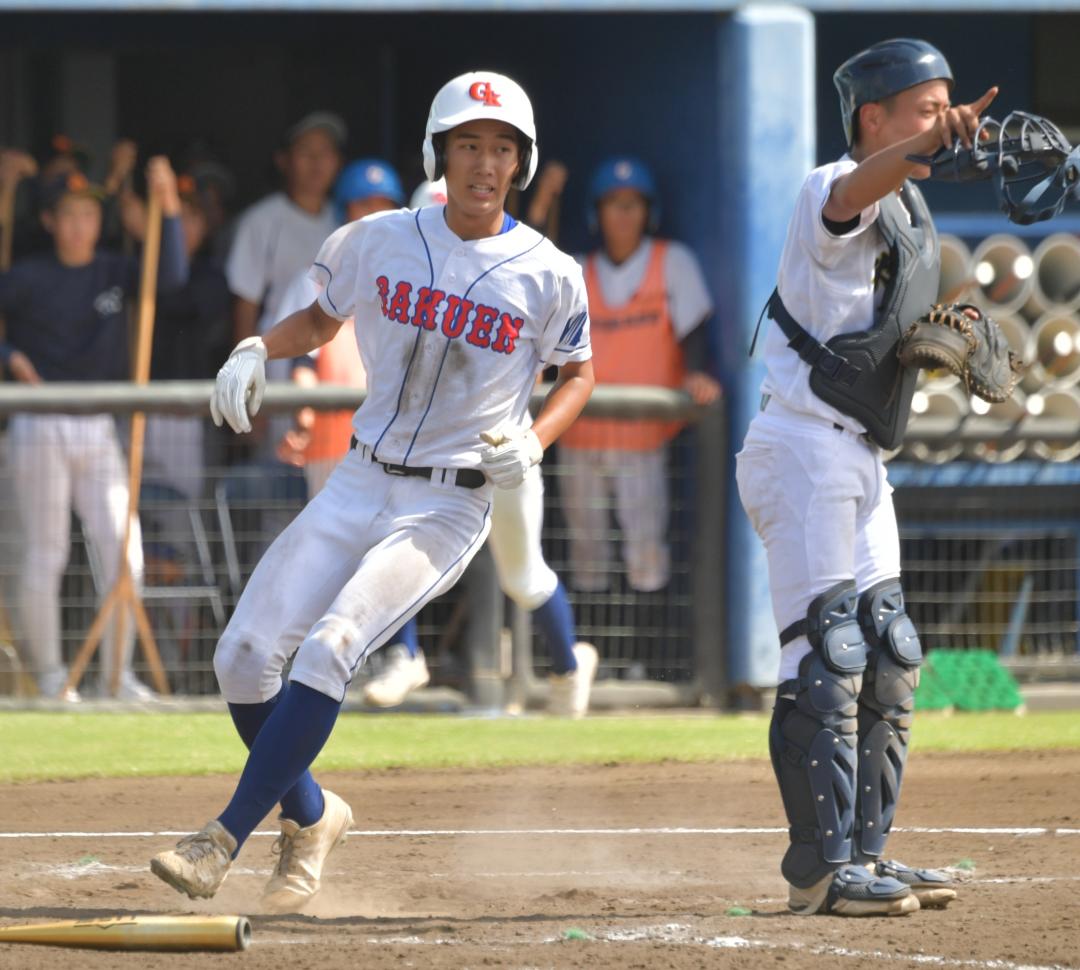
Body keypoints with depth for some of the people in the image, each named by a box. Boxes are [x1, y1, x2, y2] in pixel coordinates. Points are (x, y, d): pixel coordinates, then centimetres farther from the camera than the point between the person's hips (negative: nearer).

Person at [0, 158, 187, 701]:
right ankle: (47, 672, 9)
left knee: (124, 552, -4)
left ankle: (117, 673, 2)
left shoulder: (114, 273, 6)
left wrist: (168, 209, -20)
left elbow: (170, 278, -11)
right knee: (45, 556, 0)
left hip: (98, 432, 3)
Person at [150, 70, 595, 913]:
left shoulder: (548, 275, -7)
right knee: (244, 655, -5)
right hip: (360, 485, 4)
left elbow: (578, 375, 8)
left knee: (327, 650, -24)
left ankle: (225, 841, -20)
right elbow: (320, 319, 17)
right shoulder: (378, 241, 1)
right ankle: (311, 817, 19)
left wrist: (534, 441, -12)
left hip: (450, 504, -4)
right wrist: (257, 348, -3)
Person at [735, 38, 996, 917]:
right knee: (827, 655, -12)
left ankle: (864, 849, 19)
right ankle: (822, 867, -12)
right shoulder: (835, 194, -12)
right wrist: (932, 142, -57)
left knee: (888, 660, 12)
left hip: (861, 458, 10)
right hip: (805, 445, -10)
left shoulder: (911, 213, 16)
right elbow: (854, 191, -38)